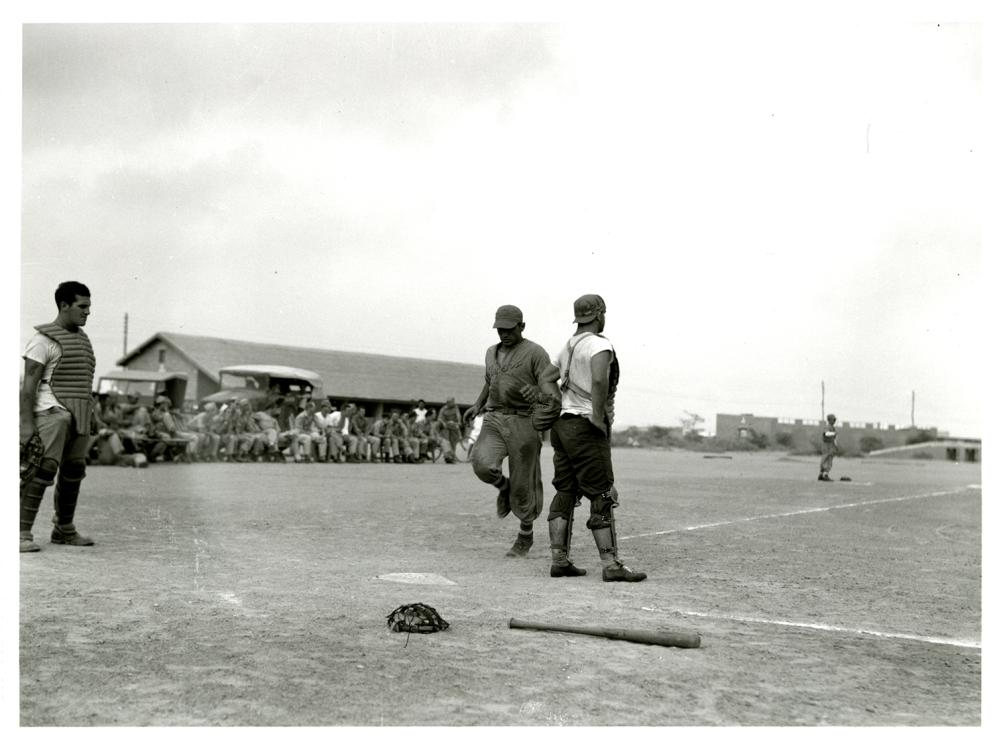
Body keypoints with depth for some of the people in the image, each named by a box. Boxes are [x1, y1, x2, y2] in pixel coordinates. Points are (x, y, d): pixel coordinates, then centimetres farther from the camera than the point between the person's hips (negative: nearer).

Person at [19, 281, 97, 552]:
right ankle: (22, 533, -15)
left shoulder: (81, 338, 17)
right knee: (44, 471, -17)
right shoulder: (43, 338, -8)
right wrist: (26, 423, -18)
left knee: (73, 472, 12)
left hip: (78, 414, 8)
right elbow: (29, 382, -12)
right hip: (52, 411, -8)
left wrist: (88, 416, 19)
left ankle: (64, 530, 24)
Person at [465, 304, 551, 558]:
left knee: (523, 483, 1)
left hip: (524, 423, -4)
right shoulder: (492, 352, 16)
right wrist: (478, 405, 18)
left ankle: (526, 534, 24)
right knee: (483, 464, -23)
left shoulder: (535, 353, -4)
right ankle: (504, 487, 11)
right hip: (494, 421, 4)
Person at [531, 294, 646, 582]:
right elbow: (600, 380, -30)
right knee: (603, 497, -6)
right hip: (586, 428, -9)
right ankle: (611, 565, -7)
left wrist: (557, 412, 12)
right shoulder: (599, 345, -11)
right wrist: (598, 417, -21)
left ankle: (559, 561, 7)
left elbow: (546, 380, 22)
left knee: (565, 494, 8)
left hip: (563, 425, 9)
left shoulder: (568, 347, 17)